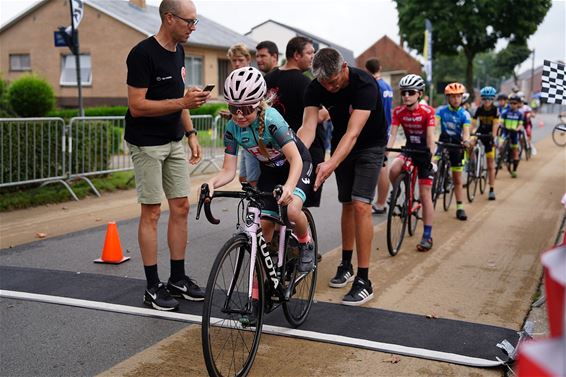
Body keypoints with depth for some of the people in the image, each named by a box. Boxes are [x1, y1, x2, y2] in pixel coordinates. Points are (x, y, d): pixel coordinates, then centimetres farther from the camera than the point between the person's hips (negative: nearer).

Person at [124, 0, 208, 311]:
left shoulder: (178, 51, 8)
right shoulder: (143, 54, -17)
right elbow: (137, 106, -20)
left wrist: (191, 134, 11)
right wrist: (182, 102, -26)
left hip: (173, 141, 8)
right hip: (147, 143, -8)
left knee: (181, 207, 7)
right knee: (152, 212, -3)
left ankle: (178, 279, 18)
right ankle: (153, 287, 7)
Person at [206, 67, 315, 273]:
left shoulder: (271, 119, -32)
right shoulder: (232, 128, -18)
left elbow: (295, 159, -36)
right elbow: (228, 170, -16)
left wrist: (289, 186, -55)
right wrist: (212, 182, -39)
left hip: (297, 165, -5)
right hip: (270, 170, 5)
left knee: (292, 209, -31)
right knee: (263, 223, -5)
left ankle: (305, 244, 1)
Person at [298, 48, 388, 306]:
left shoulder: (364, 85, -32)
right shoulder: (316, 88, -17)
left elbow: (353, 132, -40)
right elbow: (308, 126, -27)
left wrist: (330, 164, -53)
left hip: (369, 146, -5)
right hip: (341, 145, 5)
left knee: (361, 205, -16)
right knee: (347, 204, 11)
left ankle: (363, 281, -13)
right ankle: (346, 265, 27)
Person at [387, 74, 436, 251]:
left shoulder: (427, 111, -16)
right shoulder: (398, 112, -7)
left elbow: (430, 136, -23)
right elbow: (393, 134, -13)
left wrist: (431, 155, -36)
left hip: (424, 152, -3)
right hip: (409, 150, 3)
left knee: (425, 195, -4)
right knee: (393, 170, -31)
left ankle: (427, 236, 3)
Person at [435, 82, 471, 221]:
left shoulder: (464, 114, -7)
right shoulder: (442, 110, -6)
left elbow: (466, 130, -20)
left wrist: (466, 140, -43)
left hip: (456, 145, 0)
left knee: (457, 179, 6)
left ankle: (460, 208, 12)